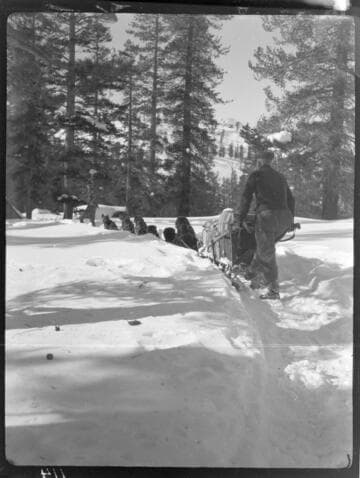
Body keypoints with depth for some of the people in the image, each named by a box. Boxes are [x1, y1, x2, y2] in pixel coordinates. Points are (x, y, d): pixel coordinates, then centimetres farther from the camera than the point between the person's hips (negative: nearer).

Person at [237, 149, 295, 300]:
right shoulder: (280, 177, 24)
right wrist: (291, 220, 33)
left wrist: (242, 218, 6)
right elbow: (290, 200, 26)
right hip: (284, 217, 6)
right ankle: (252, 274, 34)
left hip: (266, 216, -6)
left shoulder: (256, 174, 8)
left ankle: (274, 290, 2)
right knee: (264, 247, 25)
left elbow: (246, 197, 2)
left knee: (267, 255, 1)